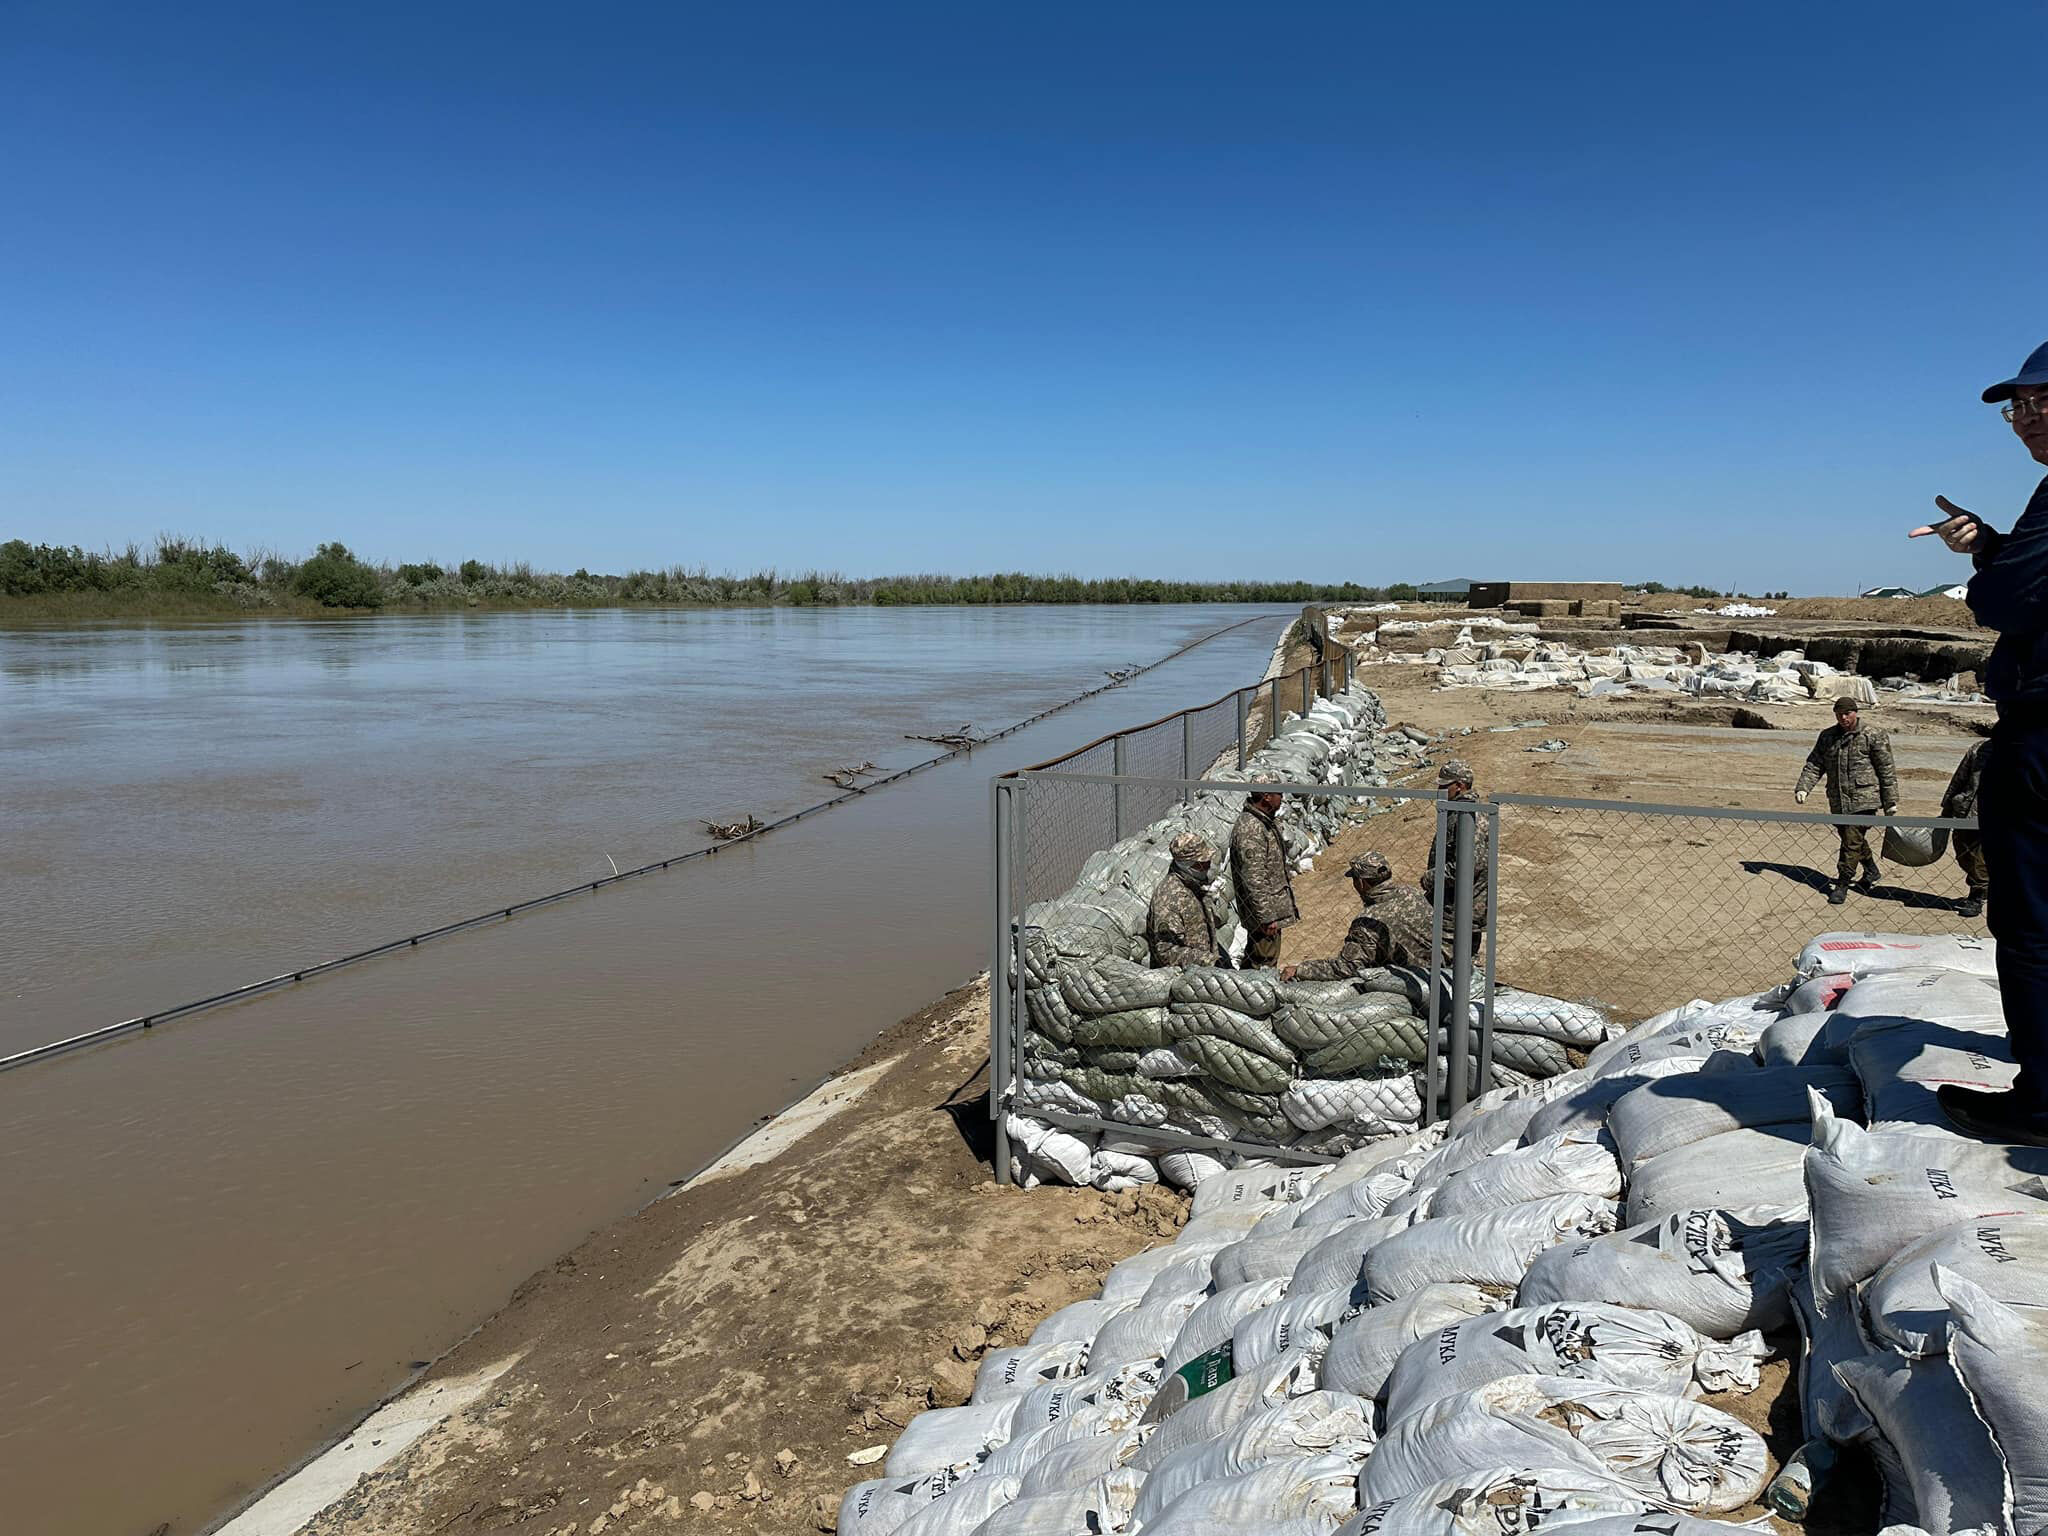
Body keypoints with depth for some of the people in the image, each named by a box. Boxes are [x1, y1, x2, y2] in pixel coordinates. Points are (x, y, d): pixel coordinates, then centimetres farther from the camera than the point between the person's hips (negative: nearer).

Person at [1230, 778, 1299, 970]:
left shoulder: (1267, 821, 6)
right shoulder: (1250, 830, -26)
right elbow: (1254, 879, -26)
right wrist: (1267, 917, -24)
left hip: (1273, 906, 10)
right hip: (1265, 910, -10)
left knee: (1253, 959, 22)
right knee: (1264, 964, -1)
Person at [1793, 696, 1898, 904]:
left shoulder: (1873, 736, -5)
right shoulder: (1827, 737, 10)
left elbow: (1887, 770, -3)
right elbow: (1814, 764, 10)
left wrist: (1891, 802, -4)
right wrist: (1803, 787, -5)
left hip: (1863, 800, -6)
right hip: (1838, 801, 6)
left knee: (1852, 841, -10)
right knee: (1849, 838, 18)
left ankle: (1842, 884, -4)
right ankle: (1872, 870, 41)